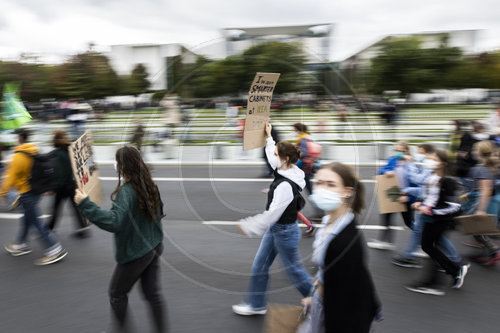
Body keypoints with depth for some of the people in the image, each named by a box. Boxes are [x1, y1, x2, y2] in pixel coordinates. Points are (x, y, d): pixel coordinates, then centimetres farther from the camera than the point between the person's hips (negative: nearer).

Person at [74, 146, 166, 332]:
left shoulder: (126, 191, -24)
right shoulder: (149, 186, 1)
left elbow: (114, 222, -35)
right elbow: (159, 211, 14)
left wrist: (85, 204, -33)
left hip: (135, 253, -7)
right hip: (154, 247, 7)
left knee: (117, 293, 17)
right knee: (153, 293, 17)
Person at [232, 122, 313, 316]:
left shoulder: (285, 186, -30)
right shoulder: (284, 171, -3)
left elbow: (272, 213, -28)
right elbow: (272, 158, 19)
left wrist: (249, 227, -19)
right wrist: (269, 137, 25)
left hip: (285, 232, -9)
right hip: (275, 229, 9)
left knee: (294, 270, 11)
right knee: (259, 267, 17)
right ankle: (256, 305, 33)